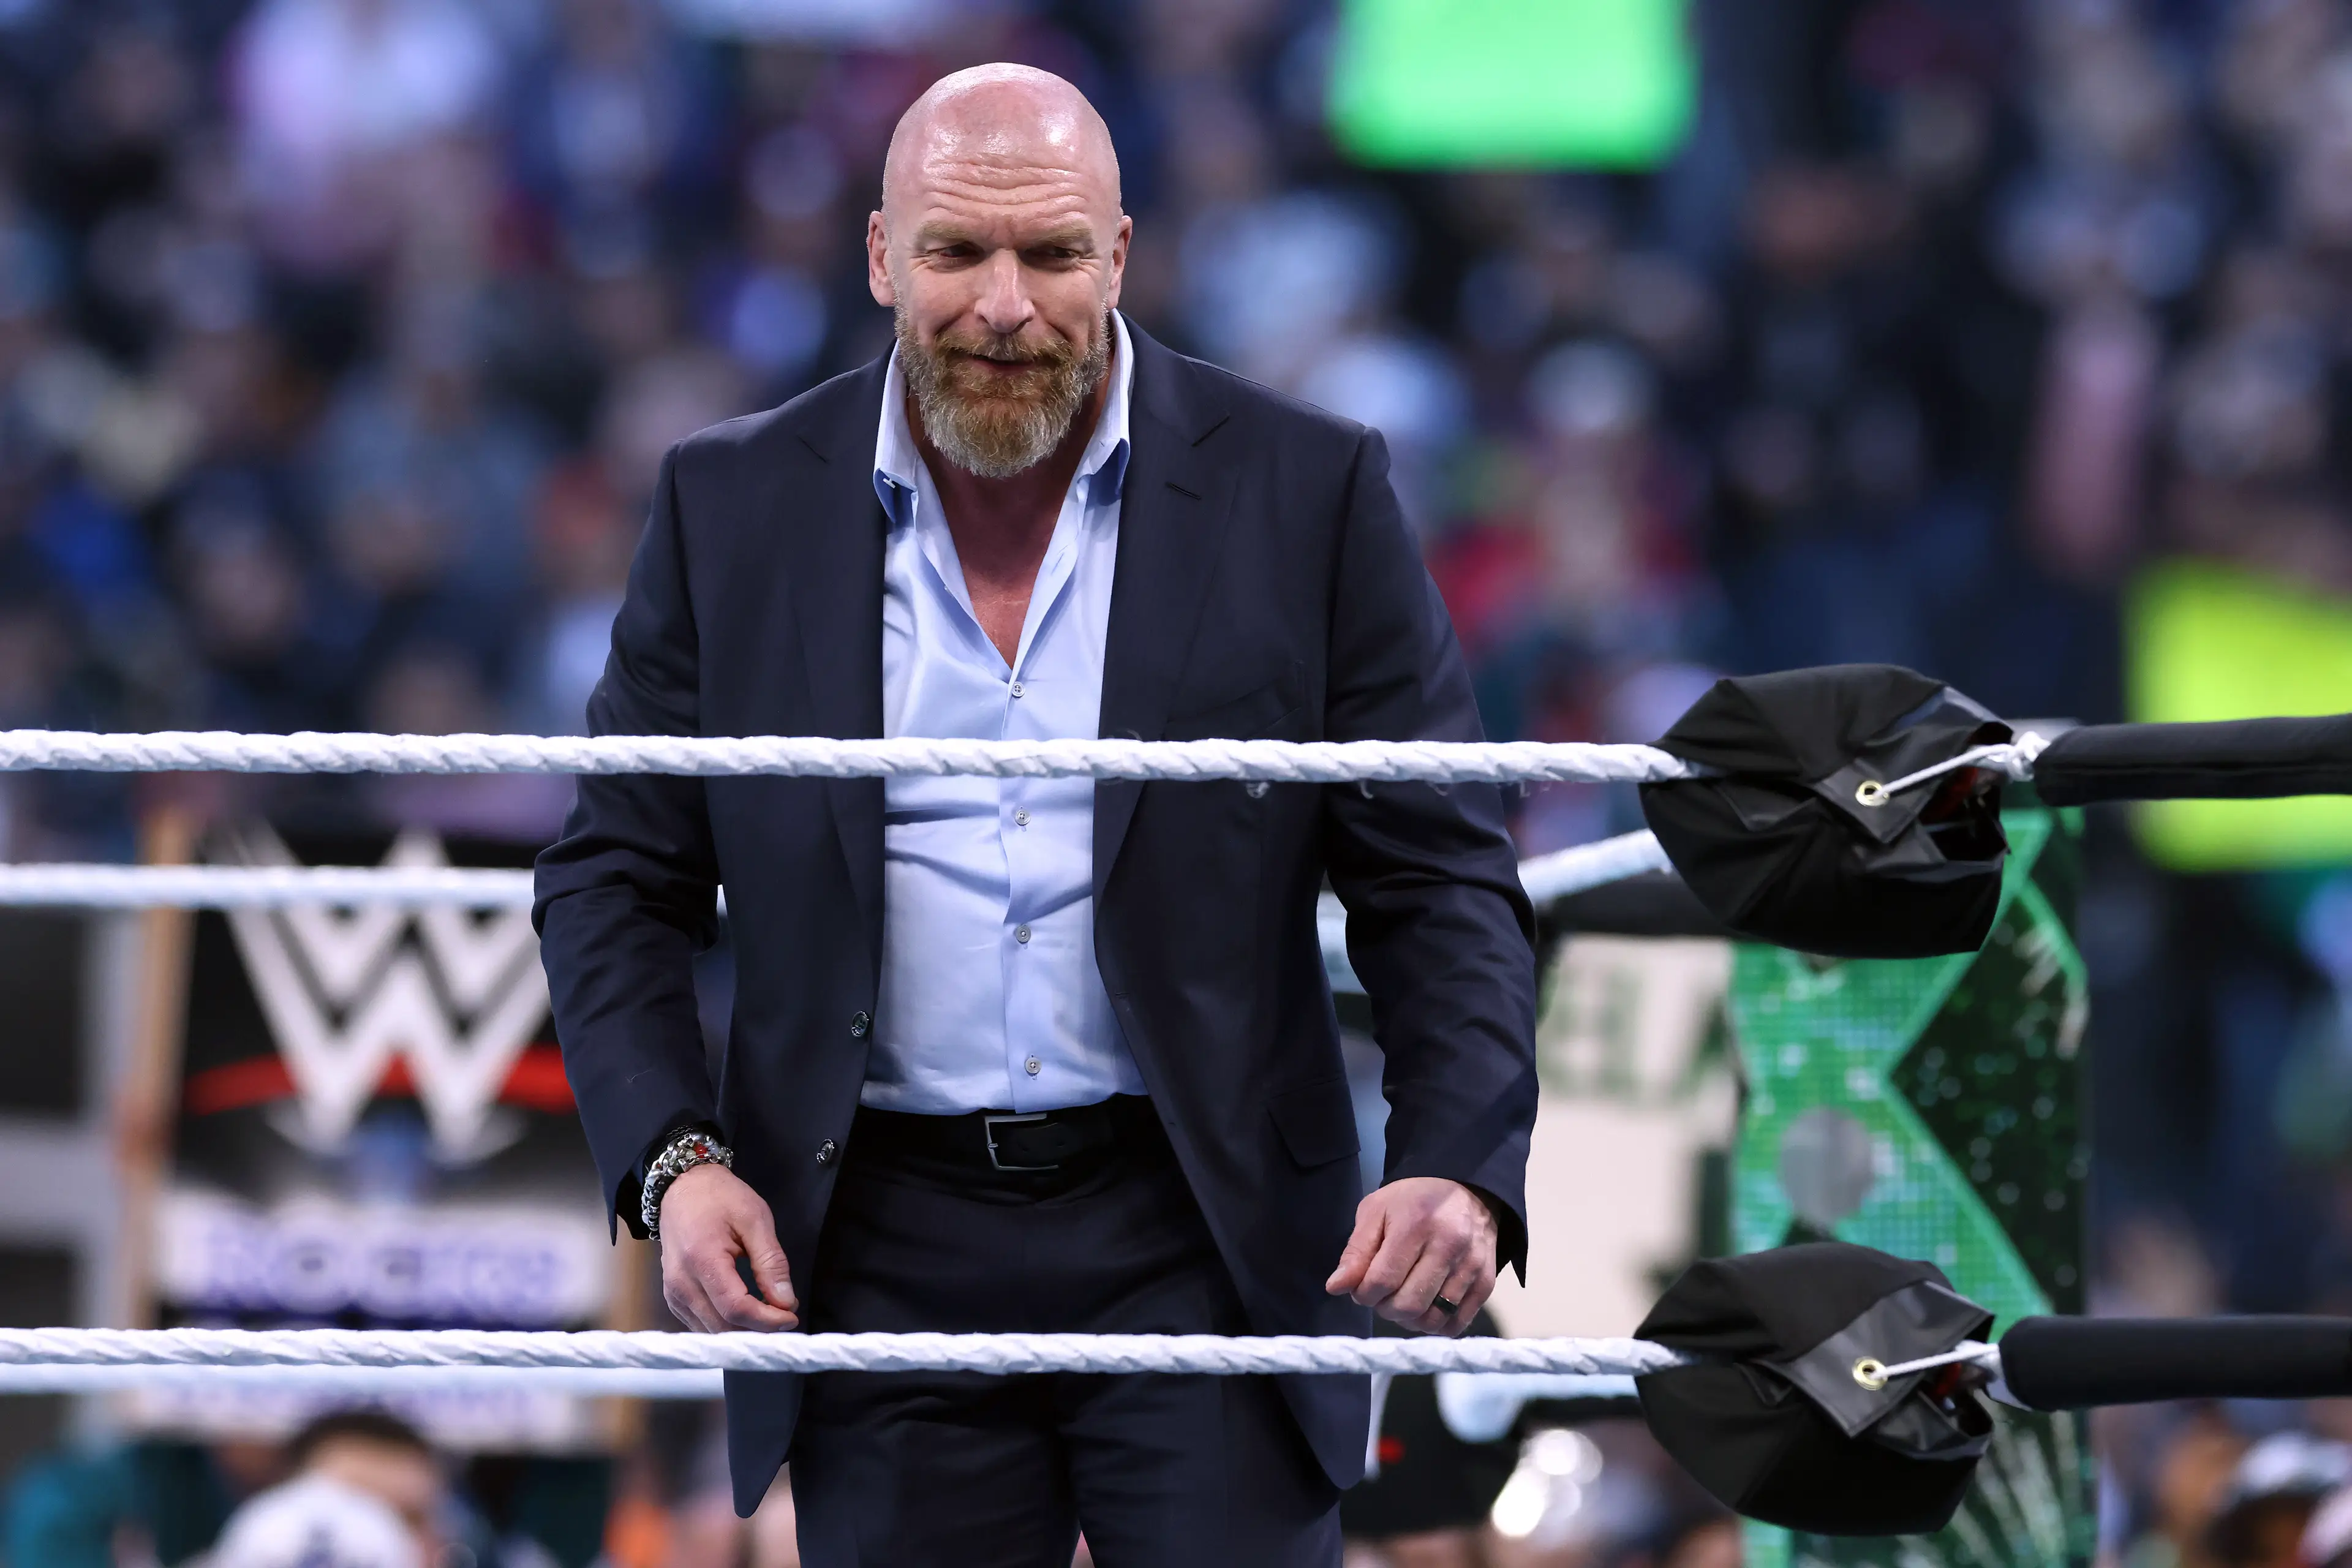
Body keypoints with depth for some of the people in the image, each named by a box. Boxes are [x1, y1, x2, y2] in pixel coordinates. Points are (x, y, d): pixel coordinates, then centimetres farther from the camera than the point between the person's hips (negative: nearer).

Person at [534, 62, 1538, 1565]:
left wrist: (1460, 1166, -15)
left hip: (1201, 1250, -1)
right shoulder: (736, 507, 4)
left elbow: (1440, 876, 1)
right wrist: (672, 1161, -8)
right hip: (883, 1256, 1)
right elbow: (616, 879, 9)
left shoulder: (1307, 491, 0)